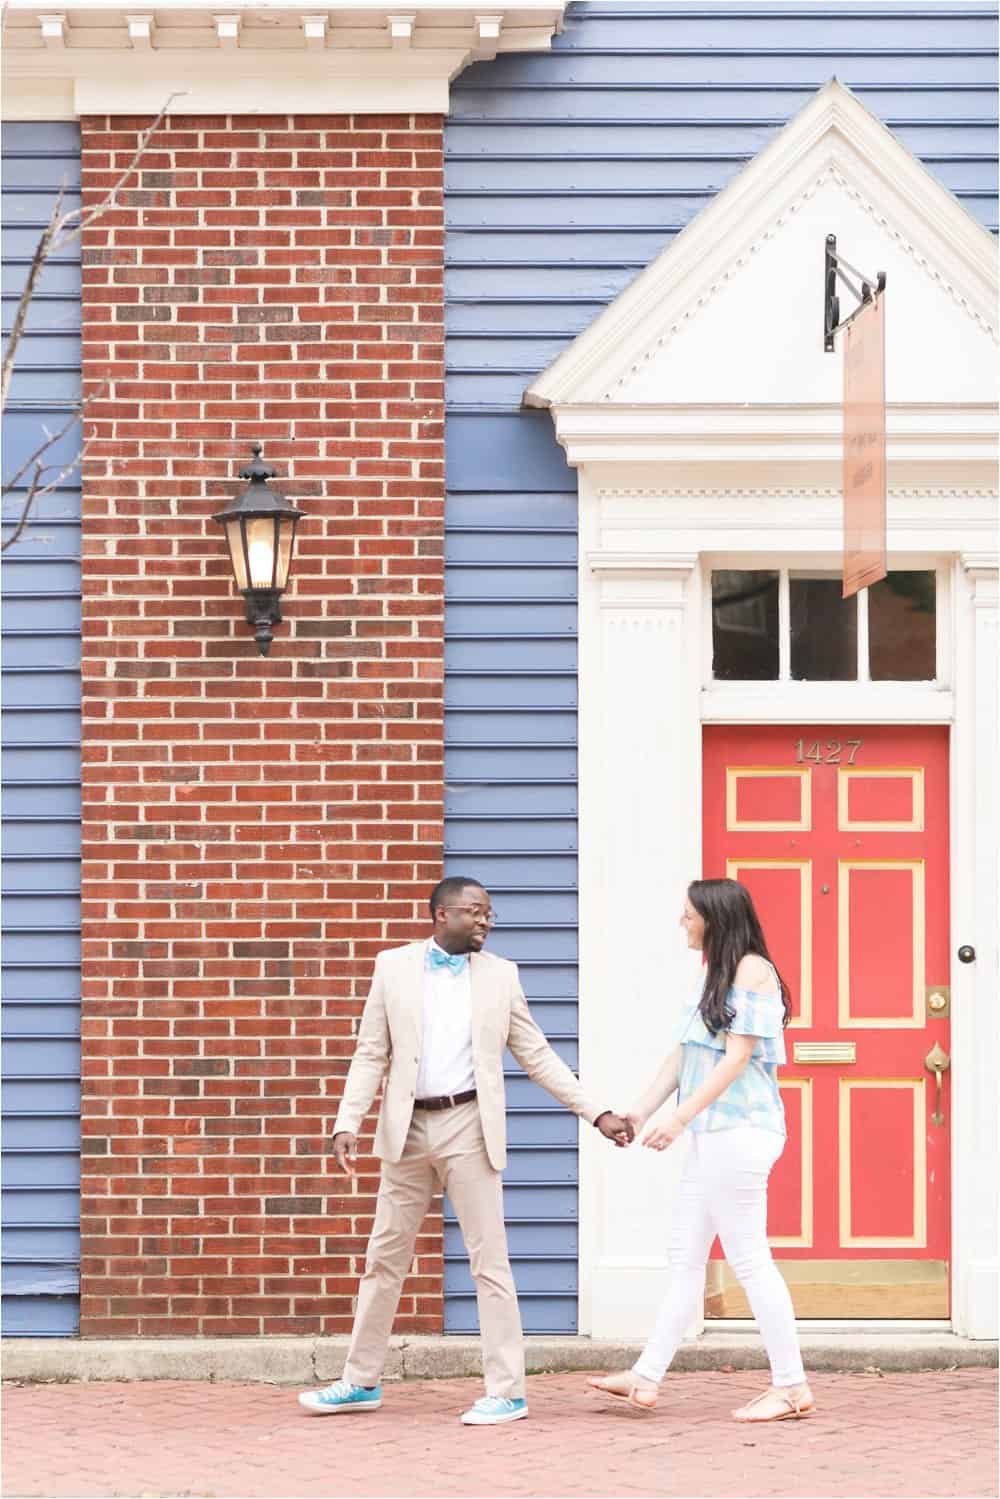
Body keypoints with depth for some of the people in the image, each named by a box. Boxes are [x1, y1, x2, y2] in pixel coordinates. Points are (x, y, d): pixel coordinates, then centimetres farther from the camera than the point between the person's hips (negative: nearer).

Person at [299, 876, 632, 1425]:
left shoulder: (500, 975, 5)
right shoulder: (393, 967, 4)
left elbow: (536, 1055, 7)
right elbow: (371, 1054, 4)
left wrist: (596, 1113, 1)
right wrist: (347, 1124, -7)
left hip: (469, 1126, -1)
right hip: (408, 1130, 1)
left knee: (488, 1259, -3)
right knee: (384, 1257, 9)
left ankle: (506, 1392, 1)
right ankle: (361, 1382, 21)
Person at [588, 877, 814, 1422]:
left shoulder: (753, 970, -10)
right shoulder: (714, 974, 18)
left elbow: (738, 1056, -17)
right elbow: (682, 1055, 17)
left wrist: (680, 1117, -20)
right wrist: (641, 1110, 8)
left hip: (741, 1130, -10)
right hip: (711, 1133, 10)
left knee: (748, 1258, -7)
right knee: (684, 1256, 11)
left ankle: (792, 1386, -2)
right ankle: (646, 1378, 14)